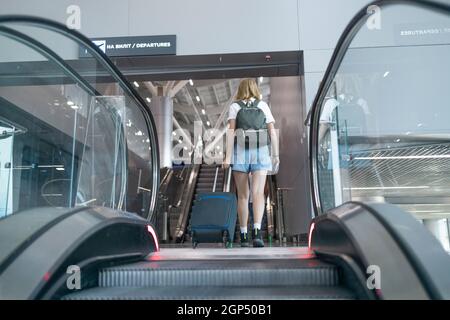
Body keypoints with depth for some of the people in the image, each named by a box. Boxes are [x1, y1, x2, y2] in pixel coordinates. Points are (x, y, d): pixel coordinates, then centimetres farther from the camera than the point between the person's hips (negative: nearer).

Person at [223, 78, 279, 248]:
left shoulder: (234, 106, 6)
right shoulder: (263, 105, 10)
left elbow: (231, 131, -6)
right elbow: (272, 131, 4)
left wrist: (228, 156, -11)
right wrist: (275, 155, 8)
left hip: (240, 153, 0)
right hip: (260, 153, 0)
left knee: (243, 196, 8)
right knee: (258, 194, -9)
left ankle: (244, 236, 11)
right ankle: (256, 231, -28)